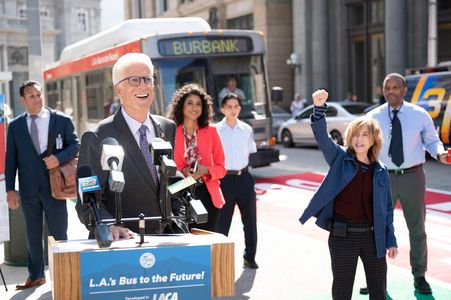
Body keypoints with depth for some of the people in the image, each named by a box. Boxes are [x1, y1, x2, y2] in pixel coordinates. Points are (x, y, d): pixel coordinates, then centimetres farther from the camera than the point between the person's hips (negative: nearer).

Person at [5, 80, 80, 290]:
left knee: (59, 233, 5)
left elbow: (75, 144, 2)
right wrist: (10, 190, -2)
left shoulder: (61, 120, 1)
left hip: (54, 186, -2)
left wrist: (59, 157, -18)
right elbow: (11, 159, 4)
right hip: (29, 189, 2)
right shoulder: (15, 126, 6)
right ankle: (35, 275, 25)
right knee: (33, 234, 13)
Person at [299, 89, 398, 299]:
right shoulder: (340, 159, -3)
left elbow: (387, 208, 9)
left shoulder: (380, 171, 4)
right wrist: (319, 108, -35)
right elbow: (322, 136, -19)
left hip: (372, 235, 3)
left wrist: (390, 241, 6)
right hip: (342, 235, -3)